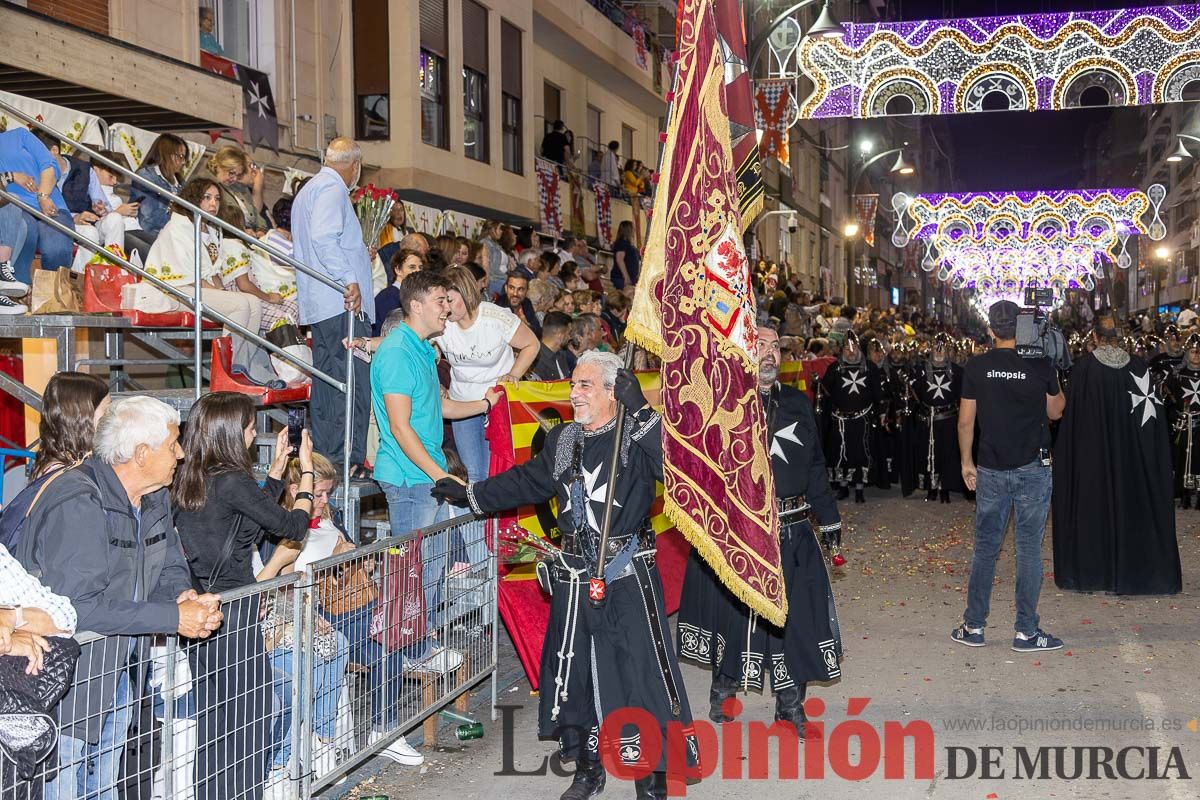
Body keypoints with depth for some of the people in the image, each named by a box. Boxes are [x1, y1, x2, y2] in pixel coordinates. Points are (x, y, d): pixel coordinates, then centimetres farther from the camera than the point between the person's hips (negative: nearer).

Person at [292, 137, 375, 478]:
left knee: (328, 381, 12)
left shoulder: (307, 190, 25)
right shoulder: (332, 188, -8)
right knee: (354, 383, -11)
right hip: (343, 304, -11)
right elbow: (323, 236, -24)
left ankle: (325, 457, 15)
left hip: (318, 306, 11)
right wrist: (349, 279, -26)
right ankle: (348, 461, -13)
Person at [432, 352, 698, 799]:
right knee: (574, 673, 14)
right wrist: (470, 495, 23)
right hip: (574, 579, 7)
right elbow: (526, 482, 23)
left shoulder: (638, 437, -9)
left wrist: (641, 412, -30)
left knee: (641, 670, -3)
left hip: (627, 577, -6)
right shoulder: (561, 439, 11)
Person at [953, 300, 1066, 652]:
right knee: (1029, 549, 4)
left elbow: (965, 421, 0)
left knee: (985, 548, 10)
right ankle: (1026, 631, 8)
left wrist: (967, 462, 11)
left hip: (991, 470, 2)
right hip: (1032, 468, -2)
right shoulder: (1040, 365, -6)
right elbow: (1055, 412, 8)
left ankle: (974, 627, 15)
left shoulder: (976, 367, -3)